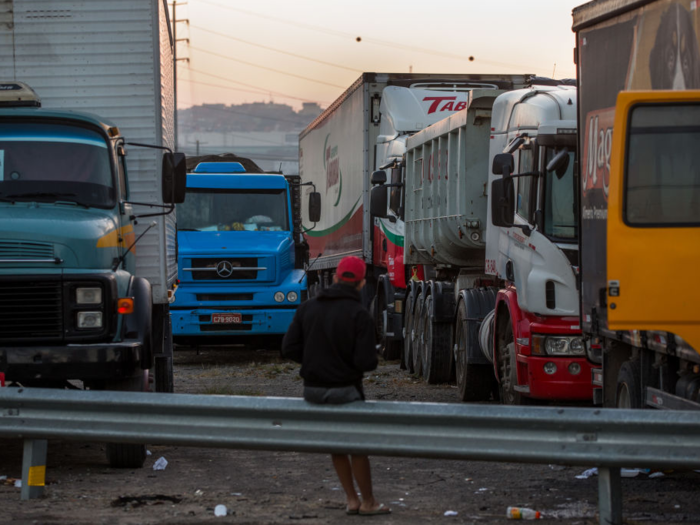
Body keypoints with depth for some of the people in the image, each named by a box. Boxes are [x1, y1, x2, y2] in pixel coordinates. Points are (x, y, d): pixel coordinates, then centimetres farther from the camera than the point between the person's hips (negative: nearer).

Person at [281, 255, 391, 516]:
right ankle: (368, 502, 20)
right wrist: (366, 358, 3)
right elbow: (367, 362, -21)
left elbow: (289, 349, -4)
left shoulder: (308, 307, -2)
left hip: (313, 389, 5)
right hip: (344, 391, -5)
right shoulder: (359, 315, -16)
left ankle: (352, 500, 23)